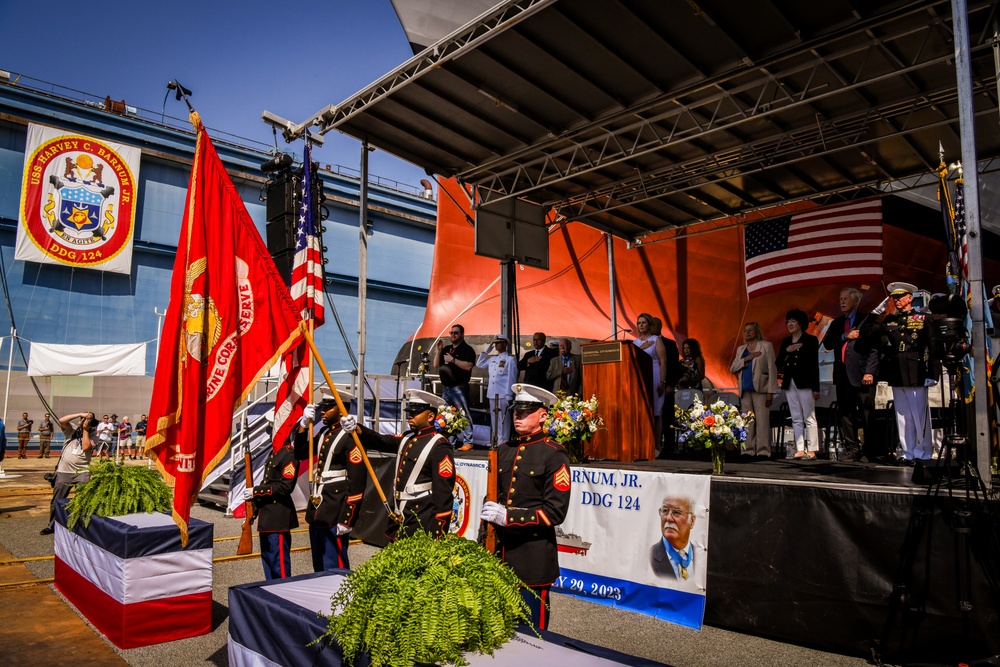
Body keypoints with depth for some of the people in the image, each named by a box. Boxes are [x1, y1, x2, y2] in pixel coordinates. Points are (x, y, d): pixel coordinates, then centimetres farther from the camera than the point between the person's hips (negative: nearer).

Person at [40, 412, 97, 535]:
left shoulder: (92, 435, 0)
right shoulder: (72, 429, 5)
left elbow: (86, 447, -16)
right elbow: (61, 420, -13)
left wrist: (85, 429, -12)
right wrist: (80, 414, -18)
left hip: (82, 472, -2)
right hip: (64, 471, 2)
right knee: (57, 500, 13)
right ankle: (52, 526, 29)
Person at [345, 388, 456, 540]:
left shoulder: (439, 446, -14)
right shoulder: (407, 438, 13)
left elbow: (444, 492, -17)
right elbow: (381, 442, -1)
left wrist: (438, 534, -19)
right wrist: (357, 429, -19)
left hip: (422, 523, -8)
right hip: (398, 520, 8)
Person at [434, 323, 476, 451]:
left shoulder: (467, 349, -5)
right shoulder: (446, 349, 17)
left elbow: (468, 366, -19)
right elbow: (436, 365, 16)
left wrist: (453, 359, -18)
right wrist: (439, 350, 3)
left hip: (459, 388, -8)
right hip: (446, 388, 8)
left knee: (464, 415, -7)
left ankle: (467, 442, -6)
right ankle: (450, 442, 20)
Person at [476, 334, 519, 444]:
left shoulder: (510, 359, -4)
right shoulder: (492, 359, 15)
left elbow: (511, 379, -7)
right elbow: (479, 364, 24)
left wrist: (509, 396, -12)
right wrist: (486, 351, 16)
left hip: (503, 395, -7)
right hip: (492, 394, 7)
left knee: (503, 419, -4)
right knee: (494, 419, 12)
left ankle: (503, 442, 0)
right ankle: (495, 441, 19)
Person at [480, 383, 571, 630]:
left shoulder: (554, 454, -8)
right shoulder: (503, 450, 10)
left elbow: (555, 511, -14)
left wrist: (508, 516, -20)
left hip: (533, 559, -5)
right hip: (498, 553, 6)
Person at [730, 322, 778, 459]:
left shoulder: (766, 346, 4)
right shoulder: (741, 349, 17)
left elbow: (771, 369, -2)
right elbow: (732, 368, 9)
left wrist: (771, 391, -9)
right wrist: (746, 359, -8)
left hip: (760, 389, -4)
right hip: (745, 390, 4)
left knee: (762, 420, -8)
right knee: (748, 422, 4)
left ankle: (763, 451, -8)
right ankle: (750, 450, 7)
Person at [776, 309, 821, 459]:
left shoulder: (811, 340, 0)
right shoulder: (785, 341, 14)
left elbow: (814, 364, -4)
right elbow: (778, 364, 8)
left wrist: (816, 388, -7)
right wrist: (787, 350, -9)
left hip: (804, 383, -5)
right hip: (789, 383, 5)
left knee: (809, 418, -4)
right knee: (796, 419, 5)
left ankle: (811, 450, -2)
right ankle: (800, 450, 6)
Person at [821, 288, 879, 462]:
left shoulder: (867, 320, 2)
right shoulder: (837, 323, 19)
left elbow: (874, 347, -5)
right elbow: (827, 344, 8)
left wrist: (870, 372, -13)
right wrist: (844, 337, -8)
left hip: (861, 375, -5)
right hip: (842, 375, 5)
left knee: (867, 415, -2)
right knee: (845, 414, 4)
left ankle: (870, 451, 4)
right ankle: (852, 450, 9)